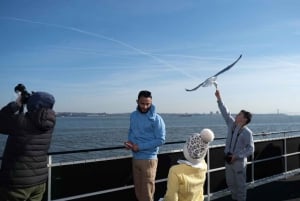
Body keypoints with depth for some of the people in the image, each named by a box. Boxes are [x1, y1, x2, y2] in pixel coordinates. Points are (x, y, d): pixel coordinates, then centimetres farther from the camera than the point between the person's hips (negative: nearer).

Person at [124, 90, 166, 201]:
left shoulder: (156, 119, -13)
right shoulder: (133, 115, 6)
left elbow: (160, 140, -15)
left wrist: (139, 147, -18)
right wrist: (129, 141, -3)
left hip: (148, 159, -5)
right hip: (135, 158, 6)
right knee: (138, 191, 15)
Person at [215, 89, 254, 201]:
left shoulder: (247, 132, -15)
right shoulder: (232, 124, 0)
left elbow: (250, 149, -14)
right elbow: (225, 112, 4)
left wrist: (237, 156, -20)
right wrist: (219, 98, 1)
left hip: (239, 161, -6)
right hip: (228, 160, 6)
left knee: (240, 183, 7)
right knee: (230, 183, 18)